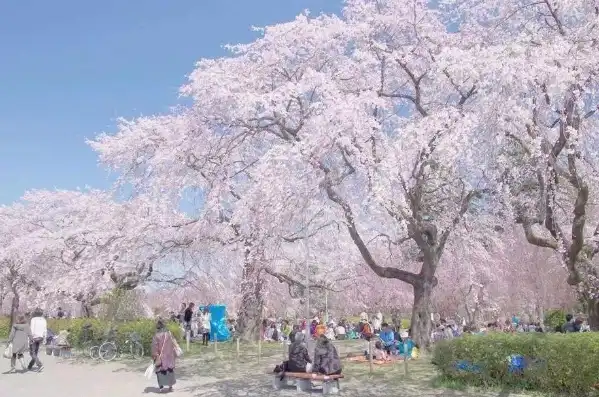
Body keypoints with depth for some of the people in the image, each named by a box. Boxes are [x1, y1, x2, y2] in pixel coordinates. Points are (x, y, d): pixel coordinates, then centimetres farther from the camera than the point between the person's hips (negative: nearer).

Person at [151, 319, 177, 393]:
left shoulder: (156, 336, -12)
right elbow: (173, 345, 3)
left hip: (160, 356, -2)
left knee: (160, 370, 8)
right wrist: (174, 355, 13)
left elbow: (155, 348, -10)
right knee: (170, 369, 12)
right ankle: (170, 386, 15)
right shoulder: (169, 334, -4)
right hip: (169, 356, 2)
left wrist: (154, 357, -3)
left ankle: (161, 386, 1)